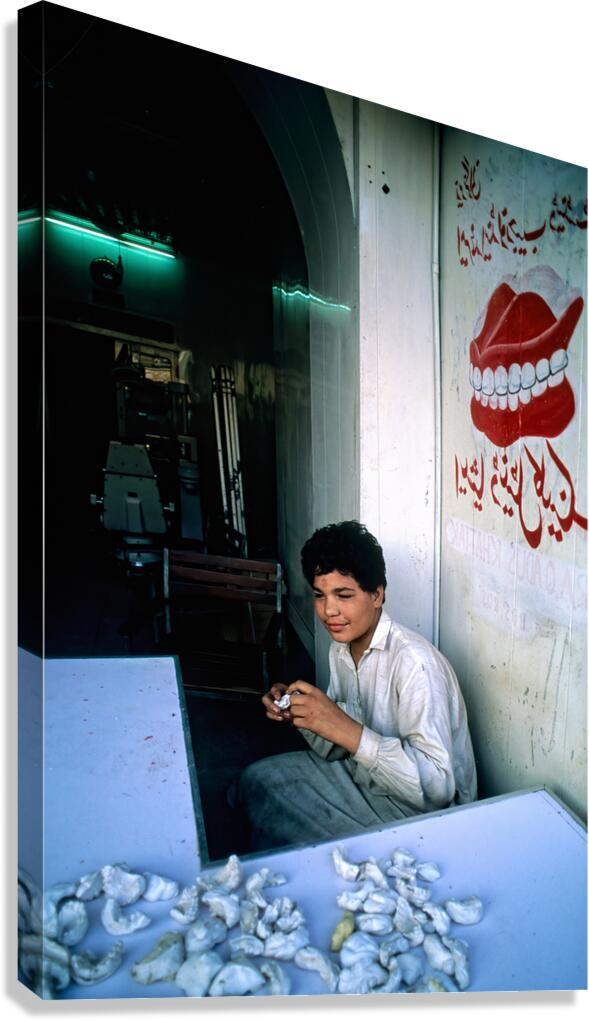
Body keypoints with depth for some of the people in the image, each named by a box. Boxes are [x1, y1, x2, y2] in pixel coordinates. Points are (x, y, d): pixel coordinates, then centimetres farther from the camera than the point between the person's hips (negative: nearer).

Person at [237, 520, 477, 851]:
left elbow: (437, 785, -33)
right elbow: (334, 749, 7)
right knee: (258, 779, 5)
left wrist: (348, 730, -38)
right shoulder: (343, 647, -1)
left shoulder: (414, 662, -28)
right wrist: (299, 713, -13)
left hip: (422, 814, -8)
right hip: (365, 777, 8)